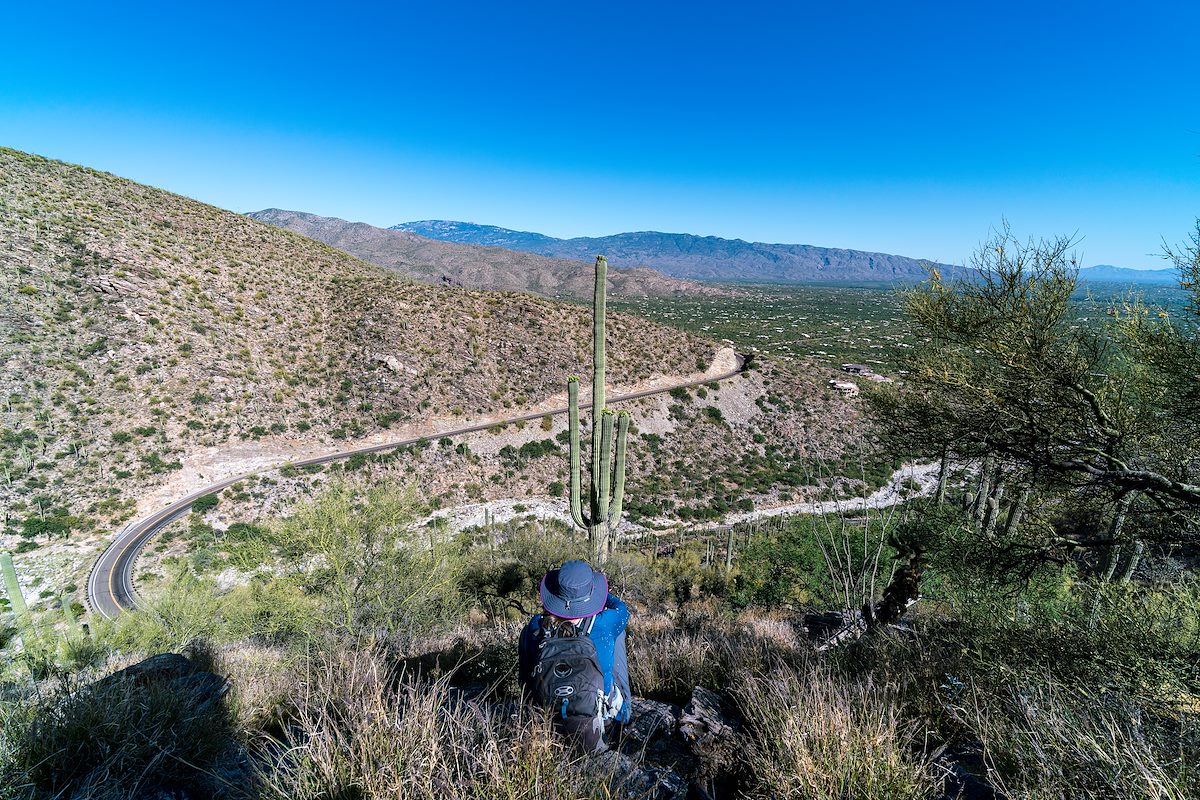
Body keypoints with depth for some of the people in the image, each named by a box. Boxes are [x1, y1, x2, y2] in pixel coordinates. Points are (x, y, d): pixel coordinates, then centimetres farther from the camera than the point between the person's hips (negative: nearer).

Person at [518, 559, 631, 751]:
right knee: (618, 630, 15)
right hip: (606, 716, -1)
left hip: (551, 714, 2)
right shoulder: (603, 626, -29)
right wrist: (600, 595, 16)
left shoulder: (535, 627, -23)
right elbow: (621, 609, -3)